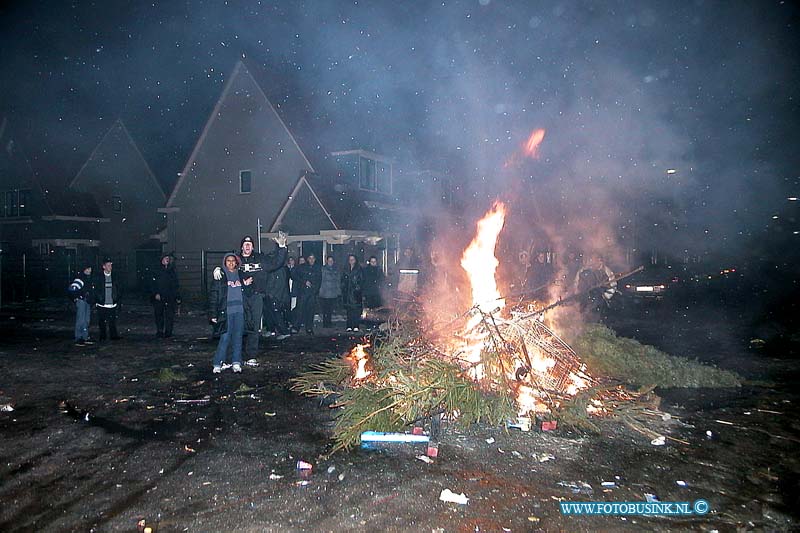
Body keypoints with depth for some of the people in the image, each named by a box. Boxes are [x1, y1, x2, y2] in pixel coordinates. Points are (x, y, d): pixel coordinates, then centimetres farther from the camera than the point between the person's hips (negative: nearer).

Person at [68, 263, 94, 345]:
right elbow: (71, 289, -23)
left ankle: (85, 338, 20)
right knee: (80, 320, -9)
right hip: (81, 301, -9)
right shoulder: (80, 277, -15)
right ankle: (78, 340, -4)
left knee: (87, 320, 12)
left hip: (87, 301, 9)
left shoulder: (89, 277, 13)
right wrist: (76, 298, -14)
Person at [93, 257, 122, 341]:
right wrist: (97, 300, -3)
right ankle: (102, 337, 16)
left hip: (112, 304, 1)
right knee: (102, 322, 5)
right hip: (102, 304, -1)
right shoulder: (98, 277, 0)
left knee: (112, 321, -3)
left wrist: (117, 299, 6)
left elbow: (120, 288, 13)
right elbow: (95, 290, 2)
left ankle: (114, 336, 2)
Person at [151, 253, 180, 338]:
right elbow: (154, 285, 2)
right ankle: (159, 331, 12)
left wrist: (178, 297, 7)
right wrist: (156, 293, -13)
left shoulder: (173, 272, 10)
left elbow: (176, 285, 11)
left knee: (170, 315, -2)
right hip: (159, 298, 0)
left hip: (170, 298, 0)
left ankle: (168, 332, 5)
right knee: (158, 315, 3)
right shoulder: (157, 272, 7)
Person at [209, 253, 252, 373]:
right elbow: (214, 296, 0)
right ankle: (217, 364, 0)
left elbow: (245, 293, 23)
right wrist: (213, 313, -6)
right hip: (226, 312, -3)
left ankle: (236, 363, 9)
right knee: (225, 338, -8)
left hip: (240, 311, 3)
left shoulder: (241, 275, 15)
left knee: (238, 337, 4)